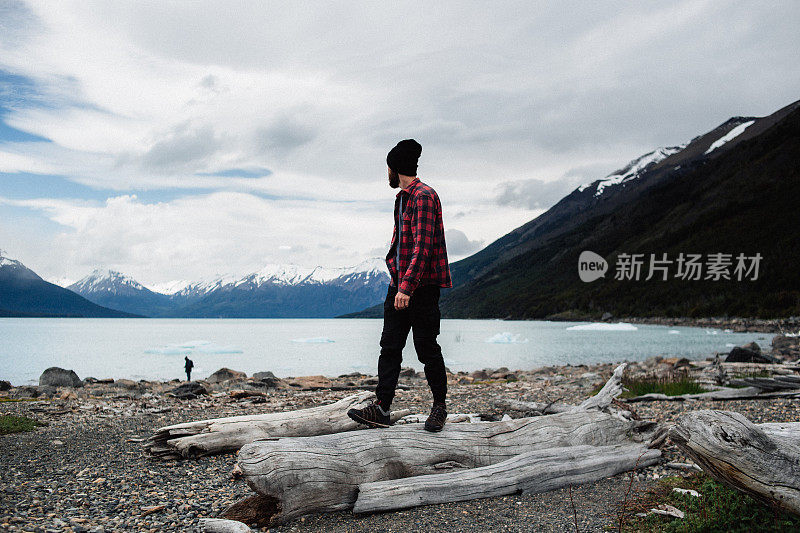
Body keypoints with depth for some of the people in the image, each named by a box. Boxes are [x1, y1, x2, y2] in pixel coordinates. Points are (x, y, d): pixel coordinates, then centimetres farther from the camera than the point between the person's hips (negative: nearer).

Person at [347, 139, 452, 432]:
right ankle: (381, 408, 4)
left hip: (422, 286, -9)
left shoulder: (424, 196, -12)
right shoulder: (401, 198, 19)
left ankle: (439, 406, 16)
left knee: (426, 348, 0)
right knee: (390, 346, 3)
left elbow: (422, 245, -21)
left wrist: (407, 286, -27)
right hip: (399, 285, 9)